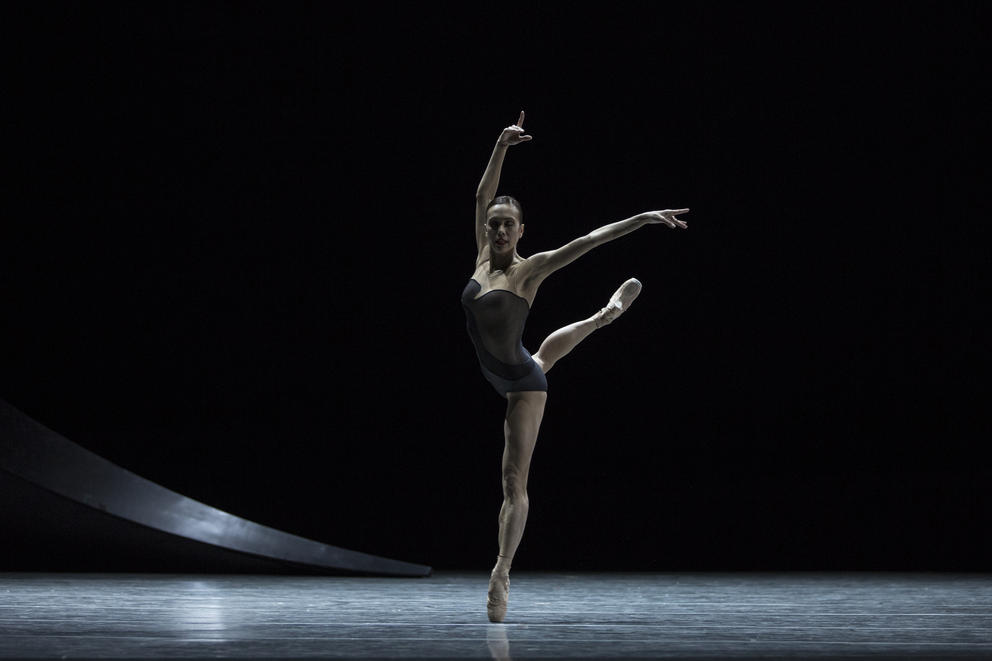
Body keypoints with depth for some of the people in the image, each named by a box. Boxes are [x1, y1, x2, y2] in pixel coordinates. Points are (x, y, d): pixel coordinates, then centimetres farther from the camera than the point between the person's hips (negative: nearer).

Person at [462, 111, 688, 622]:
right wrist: (501, 148, -17)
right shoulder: (483, 260, -4)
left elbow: (591, 239, -24)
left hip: (524, 383, -7)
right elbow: (481, 198, -5)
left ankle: (500, 575, -9)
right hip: (501, 378, 7)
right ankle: (613, 308, 64)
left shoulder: (529, 269, -19)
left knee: (514, 480, -8)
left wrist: (645, 218, -28)